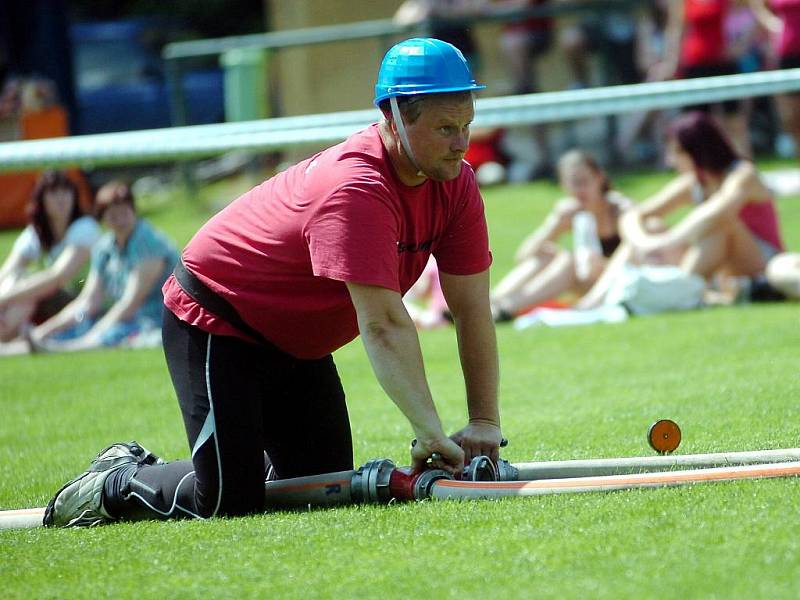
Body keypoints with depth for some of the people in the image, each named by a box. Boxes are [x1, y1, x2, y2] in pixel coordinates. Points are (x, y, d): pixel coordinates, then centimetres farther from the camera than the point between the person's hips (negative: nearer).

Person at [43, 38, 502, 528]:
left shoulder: (455, 182, -10)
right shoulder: (356, 190, -35)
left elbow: (472, 309, -10)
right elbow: (382, 326, -41)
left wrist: (485, 422, -19)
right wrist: (431, 433, -45)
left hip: (296, 346, 9)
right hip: (214, 320, -8)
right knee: (227, 501, -16)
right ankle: (117, 482, 12)